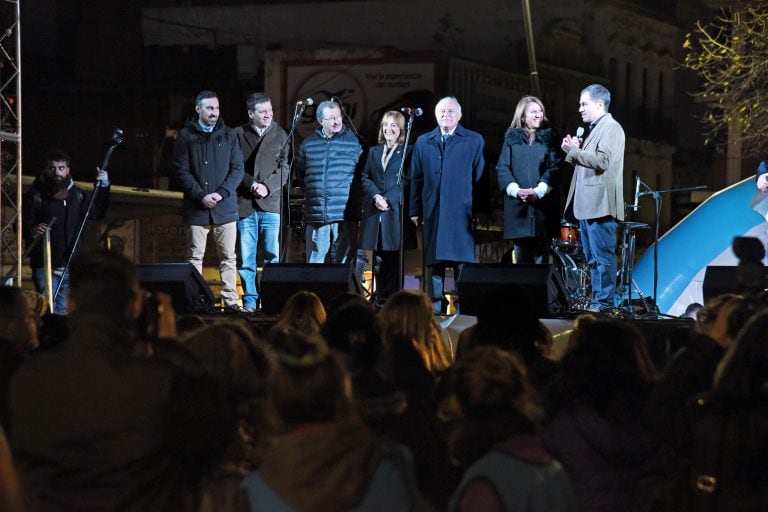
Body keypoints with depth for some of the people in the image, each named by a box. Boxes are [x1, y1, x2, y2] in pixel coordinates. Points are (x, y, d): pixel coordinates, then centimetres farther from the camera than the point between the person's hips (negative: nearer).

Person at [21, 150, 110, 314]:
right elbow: (21, 226, -9)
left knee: (63, 311, 10)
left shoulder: (77, 195, 11)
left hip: (70, 267, 5)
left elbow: (98, 213, 26)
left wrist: (103, 187, 15)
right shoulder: (35, 195, -5)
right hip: (44, 265, -5)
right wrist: (32, 231, -31)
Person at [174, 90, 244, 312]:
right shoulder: (186, 136, 4)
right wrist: (201, 196, -12)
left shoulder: (228, 135, 9)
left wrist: (221, 193, -9)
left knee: (228, 256, 1)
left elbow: (237, 169, 5)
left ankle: (230, 299, 3)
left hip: (225, 207, 1)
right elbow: (182, 171, -1)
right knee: (195, 256, 1)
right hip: (196, 208, -1)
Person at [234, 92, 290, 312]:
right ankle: (250, 300, 6)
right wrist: (251, 184, -9)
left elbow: (285, 168, 3)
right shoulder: (238, 134, 7)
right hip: (244, 204, 0)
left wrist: (267, 187, -10)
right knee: (246, 258, 1)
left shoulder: (280, 135, 7)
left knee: (272, 256, -2)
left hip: (271, 204, 0)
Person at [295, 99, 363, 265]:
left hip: (345, 215, -2)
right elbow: (299, 173, 22)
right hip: (316, 216, 2)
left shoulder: (353, 142, 4)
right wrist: (311, 191, 13)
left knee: (344, 263, -2)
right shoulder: (308, 144, 9)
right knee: (314, 264, 3)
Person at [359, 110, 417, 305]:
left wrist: (389, 200, -13)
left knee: (393, 258, -5)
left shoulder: (407, 152, 3)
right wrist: (376, 196, -6)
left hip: (396, 214, -4)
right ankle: (380, 298, 9)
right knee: (378, 260, 4)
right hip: (375, 213, 4)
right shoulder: (373, 152, 18)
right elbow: (365, 178, 12)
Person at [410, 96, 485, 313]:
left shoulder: (474, 141, 7)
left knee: (462, 261, -6)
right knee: (435, 262, 3)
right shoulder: (423, 142, 15)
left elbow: (480, 177, 3)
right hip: (432, 212, 3)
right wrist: (415, 210, 7)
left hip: (462, 212, -3)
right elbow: (416, 179, 13)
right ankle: (435, 307, 6)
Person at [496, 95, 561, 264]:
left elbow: (555, 168, 0)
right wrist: (516, 190, -13)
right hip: (517, 207, 1)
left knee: (541, 256, -4)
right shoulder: (511, 138, 12)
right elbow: (502, 168, 4)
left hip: (542, 205, -1)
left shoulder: (549, 139, 10)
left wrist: (539, 191, -15)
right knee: (521, 257, 1)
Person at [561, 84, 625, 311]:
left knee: (602, 256, -9)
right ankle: (596, 300, 17)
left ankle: (604, 303, -9)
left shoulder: (611, 128, -9)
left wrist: (574, 151, -13)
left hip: (600, 205, -10)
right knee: (592, 257, 13)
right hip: (587, 205, 10)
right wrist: (573, 151, 9)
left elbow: (602, 161, -21)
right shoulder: (594, 129, 21)